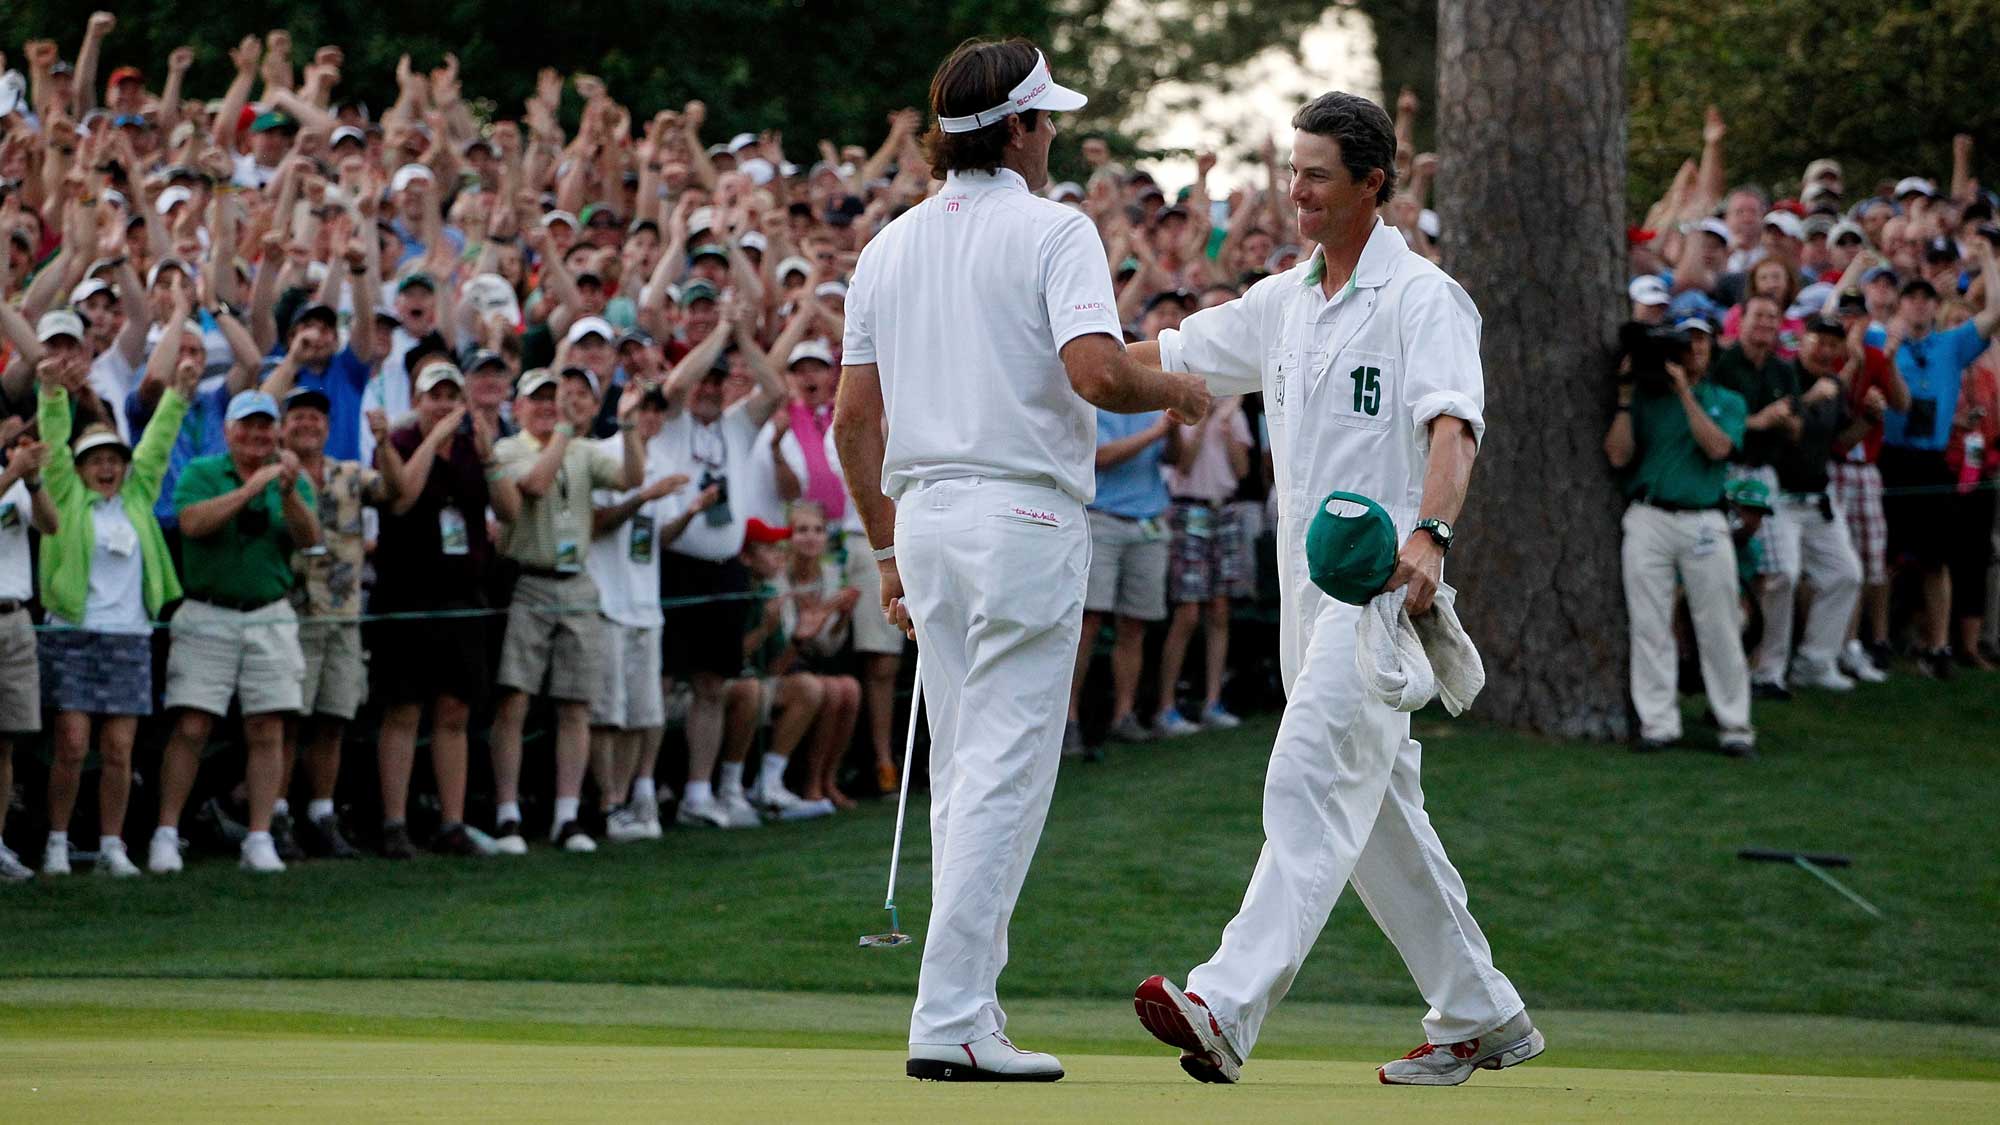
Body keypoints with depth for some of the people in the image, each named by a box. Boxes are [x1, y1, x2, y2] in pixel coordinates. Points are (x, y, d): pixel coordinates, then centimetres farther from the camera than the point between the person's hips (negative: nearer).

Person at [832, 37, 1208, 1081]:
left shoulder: (889, 245, 13)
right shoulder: (1052, 231, -6)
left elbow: (853, 419, 13)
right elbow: (1095, 370, -21)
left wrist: (889, 550, 21)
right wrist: (1176, 392, -1)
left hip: (925, 515, 7)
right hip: (1025, 514, -7)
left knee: (964, 774, 13)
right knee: (1005, 773, -7)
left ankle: (970, 1006, 12)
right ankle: (950, 1021, -13)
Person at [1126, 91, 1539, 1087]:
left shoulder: (1421, 298, -9)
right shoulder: (1284, 302, 16)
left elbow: (1452, 425, -23)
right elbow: (1166, 358, 23)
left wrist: (1429, 535, -39)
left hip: (1385, 585, -9)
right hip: (1309, 587, 9)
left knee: (1311, 787, -19)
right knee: (1374, 812, 12)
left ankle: (1226, 1008, -31)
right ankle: (1480, 1016, 21)